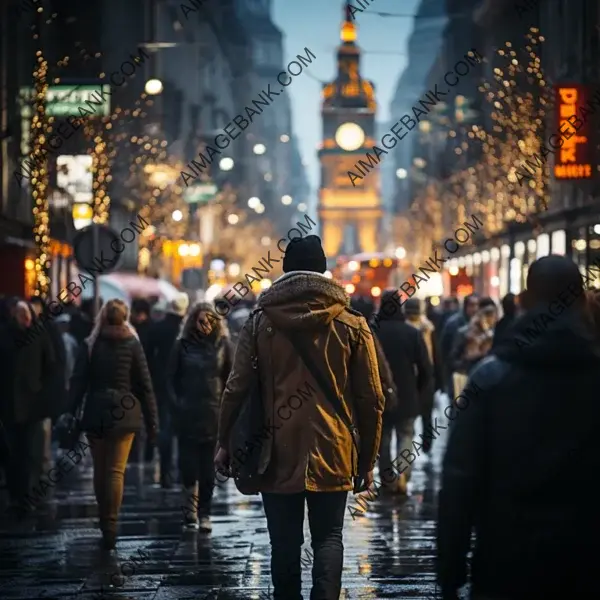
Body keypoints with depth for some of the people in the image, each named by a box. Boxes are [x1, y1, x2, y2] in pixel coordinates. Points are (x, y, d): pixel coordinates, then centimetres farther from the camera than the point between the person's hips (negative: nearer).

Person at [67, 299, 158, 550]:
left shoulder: (91, 345, 1)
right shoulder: (132, 345, -2)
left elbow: (78, 383, -2)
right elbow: (145, 386, -1)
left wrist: (71, 415, 0)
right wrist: (152, 422, 4)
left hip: (95, 414, 1)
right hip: (124, 414, -1)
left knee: (100, 470, 13)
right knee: (116, 470, -1)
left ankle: (104, 522, 20)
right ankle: (110, 524, -10)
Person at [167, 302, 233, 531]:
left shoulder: (223, 344, 4)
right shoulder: (183, 345, 4)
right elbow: (171, 378, 8)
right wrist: (176, 404, -2)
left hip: (213, 414, 0)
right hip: (188, 415, 0)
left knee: (208, 468, 3)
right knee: (188, 464, -4)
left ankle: (204, 514, 9)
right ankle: (190, 510, 5)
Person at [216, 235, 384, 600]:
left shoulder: (261, 323, -1)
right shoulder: (352, 325, 0)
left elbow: (237, 389, -2)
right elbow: (371, 399, 0)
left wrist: (224, 443, 9)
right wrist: (367, 459, 8)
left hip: (278, 455, 0)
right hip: (332, 454, 0)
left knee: (285, 542, 9)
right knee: (328, 537, 8)